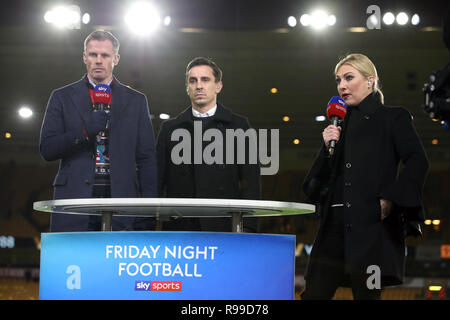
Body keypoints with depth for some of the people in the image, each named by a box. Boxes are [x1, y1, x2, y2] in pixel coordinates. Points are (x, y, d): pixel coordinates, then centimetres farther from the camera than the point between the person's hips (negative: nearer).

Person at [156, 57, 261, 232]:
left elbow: (251, 181, 4)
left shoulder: (238, 125, 10)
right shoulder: (169, 129, 15)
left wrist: (247, 228, -6)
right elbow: (158, 180, 13)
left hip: (224, 226, -1)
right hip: (179, 228, 1)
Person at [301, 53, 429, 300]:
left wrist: (390, 200, -16)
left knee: (366, 293, -6)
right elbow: (322, 178, 20)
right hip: (335, 227, 6)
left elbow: (417, 162, -7)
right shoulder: (341, 124, 21)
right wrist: (328, 148, 2)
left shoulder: (393, 118, 5)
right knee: (313, 293, 0)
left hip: (372, 226, -6)